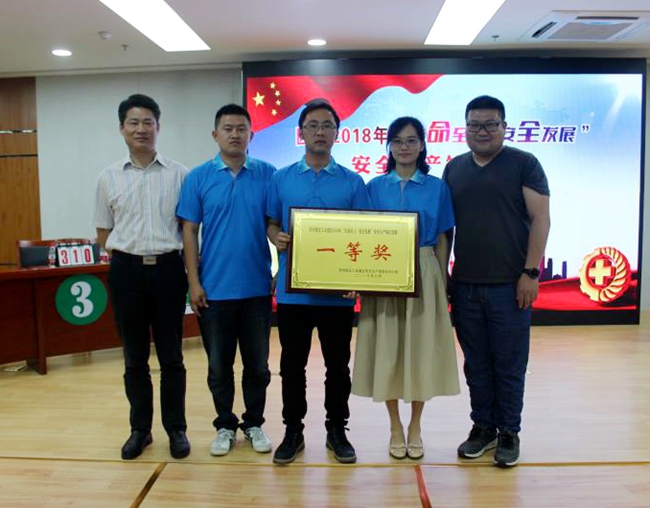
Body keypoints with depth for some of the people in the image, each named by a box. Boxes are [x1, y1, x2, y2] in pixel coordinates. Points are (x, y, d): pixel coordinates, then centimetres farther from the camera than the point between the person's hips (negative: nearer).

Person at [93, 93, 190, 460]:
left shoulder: (179, 174, 2)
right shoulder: (109, 177, 7)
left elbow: (189, 227, 4)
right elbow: (104, 231, 12)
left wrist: (189, 266, -1)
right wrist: (125, 259, 5)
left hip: (167, 269, -1)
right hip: (126, 271, 2)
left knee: (171, 355, 7)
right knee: (135, 356, 11)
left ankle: (176, 429, 20)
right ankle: (140, 429, 24)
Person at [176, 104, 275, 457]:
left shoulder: (267, 175, 0)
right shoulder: (198, 177, 0)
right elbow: (189, 232, 0)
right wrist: (194, 282, -5)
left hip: (257, 288, 1)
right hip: (214, 289, 0)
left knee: (257, 364, 12)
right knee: (219, 365, 11)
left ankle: (254, 423, 29)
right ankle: (225, 426, 28)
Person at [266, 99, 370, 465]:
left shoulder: (352, 182, 4)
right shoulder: (282, 179, 6)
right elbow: (271, 224, 11)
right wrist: (277, 238, -13)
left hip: (337, 291, 0)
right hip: (293, 289, 1)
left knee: (338, 365, 10)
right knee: (292, 364, 10)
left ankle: (337, 429, 27)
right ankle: (293, 430, 26)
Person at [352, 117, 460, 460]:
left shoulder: (437, 187, 5)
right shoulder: (374, 187, 5)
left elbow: (442, 240, 6)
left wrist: (443, 283, 2)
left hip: (423, 276, 0)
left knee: (421, 349, 5)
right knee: (387, 351, 4)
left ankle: (415, 428, 23)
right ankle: (395, 427, 21)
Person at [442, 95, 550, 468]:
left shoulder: (524, 164, 0)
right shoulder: (454, 168, 11)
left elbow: (540, 219, -5)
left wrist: (530, 272, -12)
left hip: (509, 284, -3)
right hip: (465, 284, 4)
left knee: (509, 364, 6)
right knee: (477, 363, 12)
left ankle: (509, 432, 21)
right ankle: (483, 426, 27)